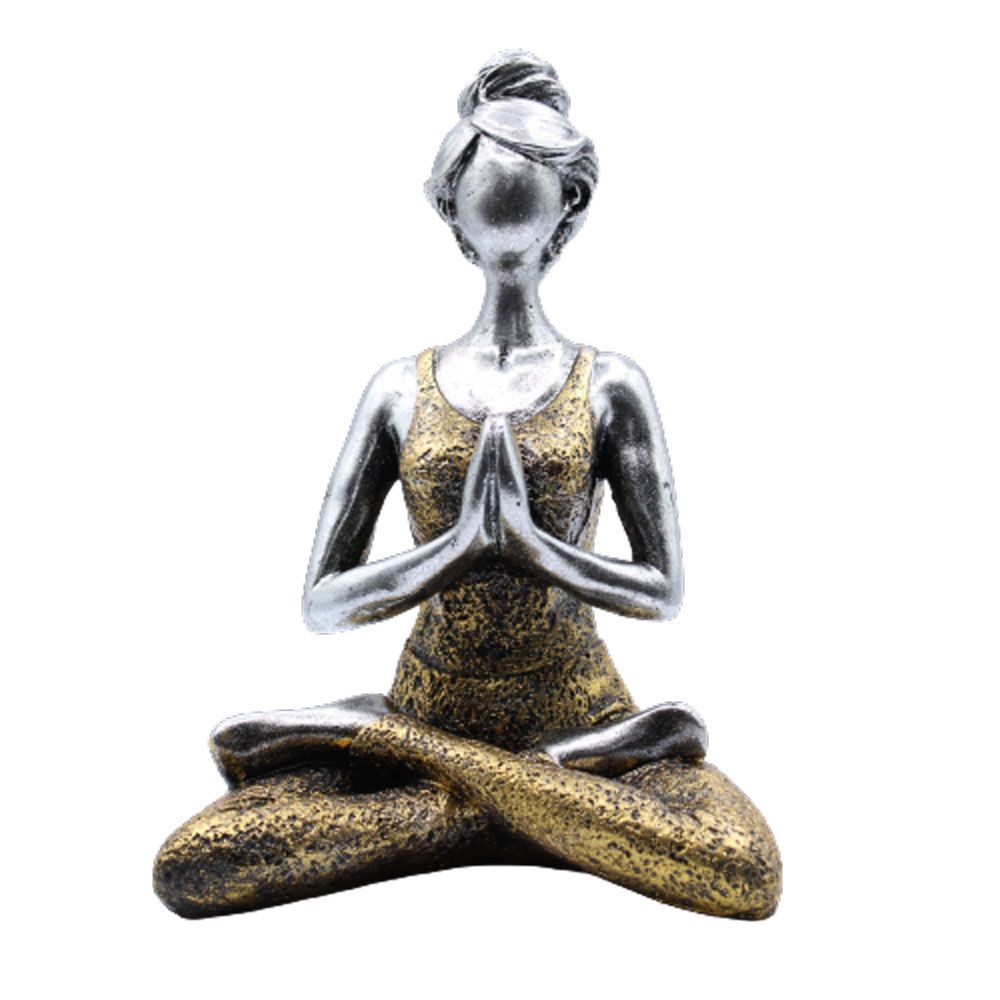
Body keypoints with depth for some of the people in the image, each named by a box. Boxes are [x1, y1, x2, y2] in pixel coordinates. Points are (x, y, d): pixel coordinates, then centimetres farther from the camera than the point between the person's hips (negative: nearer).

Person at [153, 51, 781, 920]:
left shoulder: (609, 385, 0)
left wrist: (528, 539, -18)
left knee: (750, 870, -29)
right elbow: (323, 603, -1)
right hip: (434, 706, 1)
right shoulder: (401, 391, 2)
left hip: (578, 708, 0)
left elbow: (665, 592, -2)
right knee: (187, 868, -19)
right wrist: (459, 544, -17)